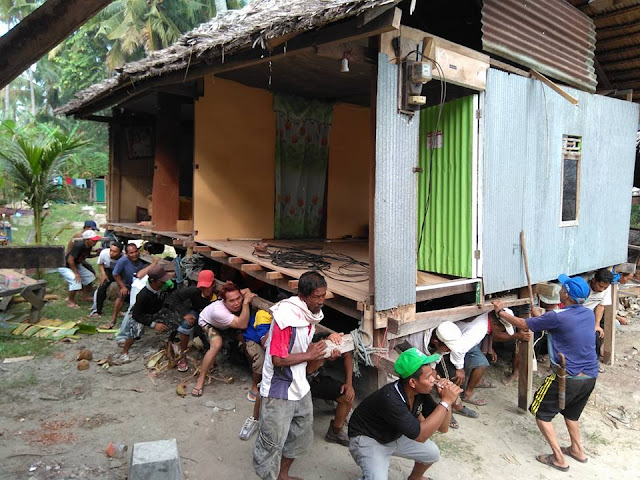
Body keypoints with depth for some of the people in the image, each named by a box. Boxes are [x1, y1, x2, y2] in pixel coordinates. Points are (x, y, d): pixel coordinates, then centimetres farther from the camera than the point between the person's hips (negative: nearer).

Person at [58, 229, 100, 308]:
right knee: (76, 280, -24)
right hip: (65, 267, -9)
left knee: (89, 276, 9)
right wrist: (76, 273, -25)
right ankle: (70, 301, -6)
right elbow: (70, 260, -30)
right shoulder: (79, 246, -33)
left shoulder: (89, 246, -9)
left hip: (76, 265, 9)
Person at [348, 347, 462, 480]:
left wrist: (446, 398, -23)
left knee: (433, 453, 8)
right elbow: (420, 435, -36)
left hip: (395, 436, 8)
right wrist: (446, 401, -35)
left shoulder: (421, 391, -13)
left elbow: (443, 428, -7)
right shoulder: (390, 398, -37)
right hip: (368, 439, -8)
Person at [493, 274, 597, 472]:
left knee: (541, 413, 10)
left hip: (567, 378, -7)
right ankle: (577, 450, 40)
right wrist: (541, 317, 29)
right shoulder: (589, 314, 0)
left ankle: (559, 459, 11)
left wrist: (500, 311, 5)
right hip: (590, 376, 8)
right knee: (571, 413, 30)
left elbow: (522, 324, -9)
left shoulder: (557, 317, -21)